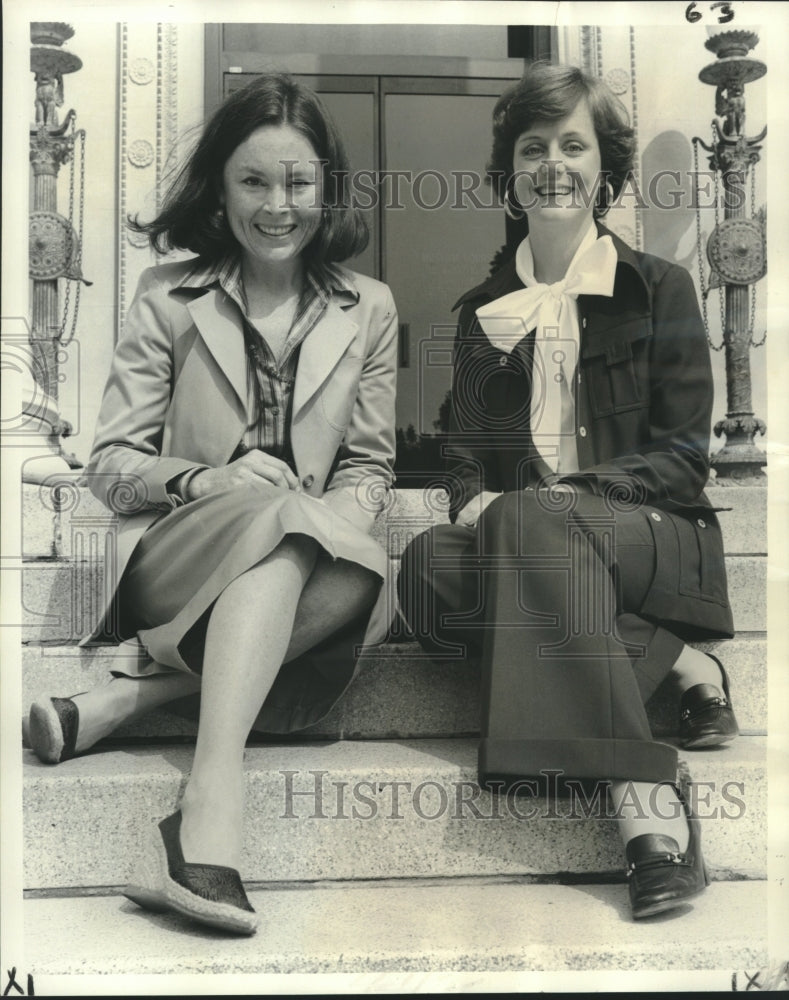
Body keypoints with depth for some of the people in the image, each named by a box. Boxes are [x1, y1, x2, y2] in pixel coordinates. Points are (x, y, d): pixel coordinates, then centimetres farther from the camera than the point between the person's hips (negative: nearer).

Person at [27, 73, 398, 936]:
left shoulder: (367, 310, 12)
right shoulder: (168, 297, 7)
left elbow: (370, 469, 13)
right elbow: (109, 465, 3)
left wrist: (335, 522, -11)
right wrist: (205, 481, -17)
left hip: (308, 561, 2)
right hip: (175, 558, -2)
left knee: (364, 577, -33)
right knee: (282, 521, -36)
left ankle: (128, 696, -31)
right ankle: (211, 808, -45)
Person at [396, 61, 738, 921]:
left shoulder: (659, 289, 6)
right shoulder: (483, 309, 16)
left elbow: (683, 458, -1)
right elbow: (466, 458, 13)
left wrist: (560, 494, -17)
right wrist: (475, 502, -13)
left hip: (656, 536, -3)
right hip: (524, 535, 3)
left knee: (529, 523, -37)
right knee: (427, 567, -30)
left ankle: (641, 792, -40)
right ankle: (677, 663, -28)